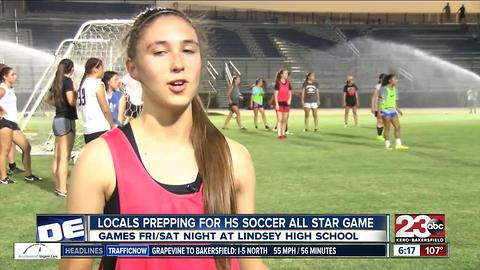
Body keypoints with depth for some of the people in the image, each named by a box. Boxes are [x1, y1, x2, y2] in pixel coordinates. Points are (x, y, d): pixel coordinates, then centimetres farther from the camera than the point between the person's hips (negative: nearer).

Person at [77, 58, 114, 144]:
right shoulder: (97, 83, -9)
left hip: (87, 130, 8)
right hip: (100, 129, -8)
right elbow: (105, 109, -9)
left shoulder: (83, 83, 13)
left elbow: (82, 106, 15)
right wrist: (112, 126, 3)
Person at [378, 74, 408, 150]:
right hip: (385, 110, -8)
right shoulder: (384, 89, -12)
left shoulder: (394, 89, 12)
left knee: (397, 126, 5)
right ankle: (387, 145, 7)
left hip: (393, 110, 8)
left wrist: (398, 109, 21)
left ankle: (398, 144, 12)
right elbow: (380, 101, -15)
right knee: (387, 128, -2)